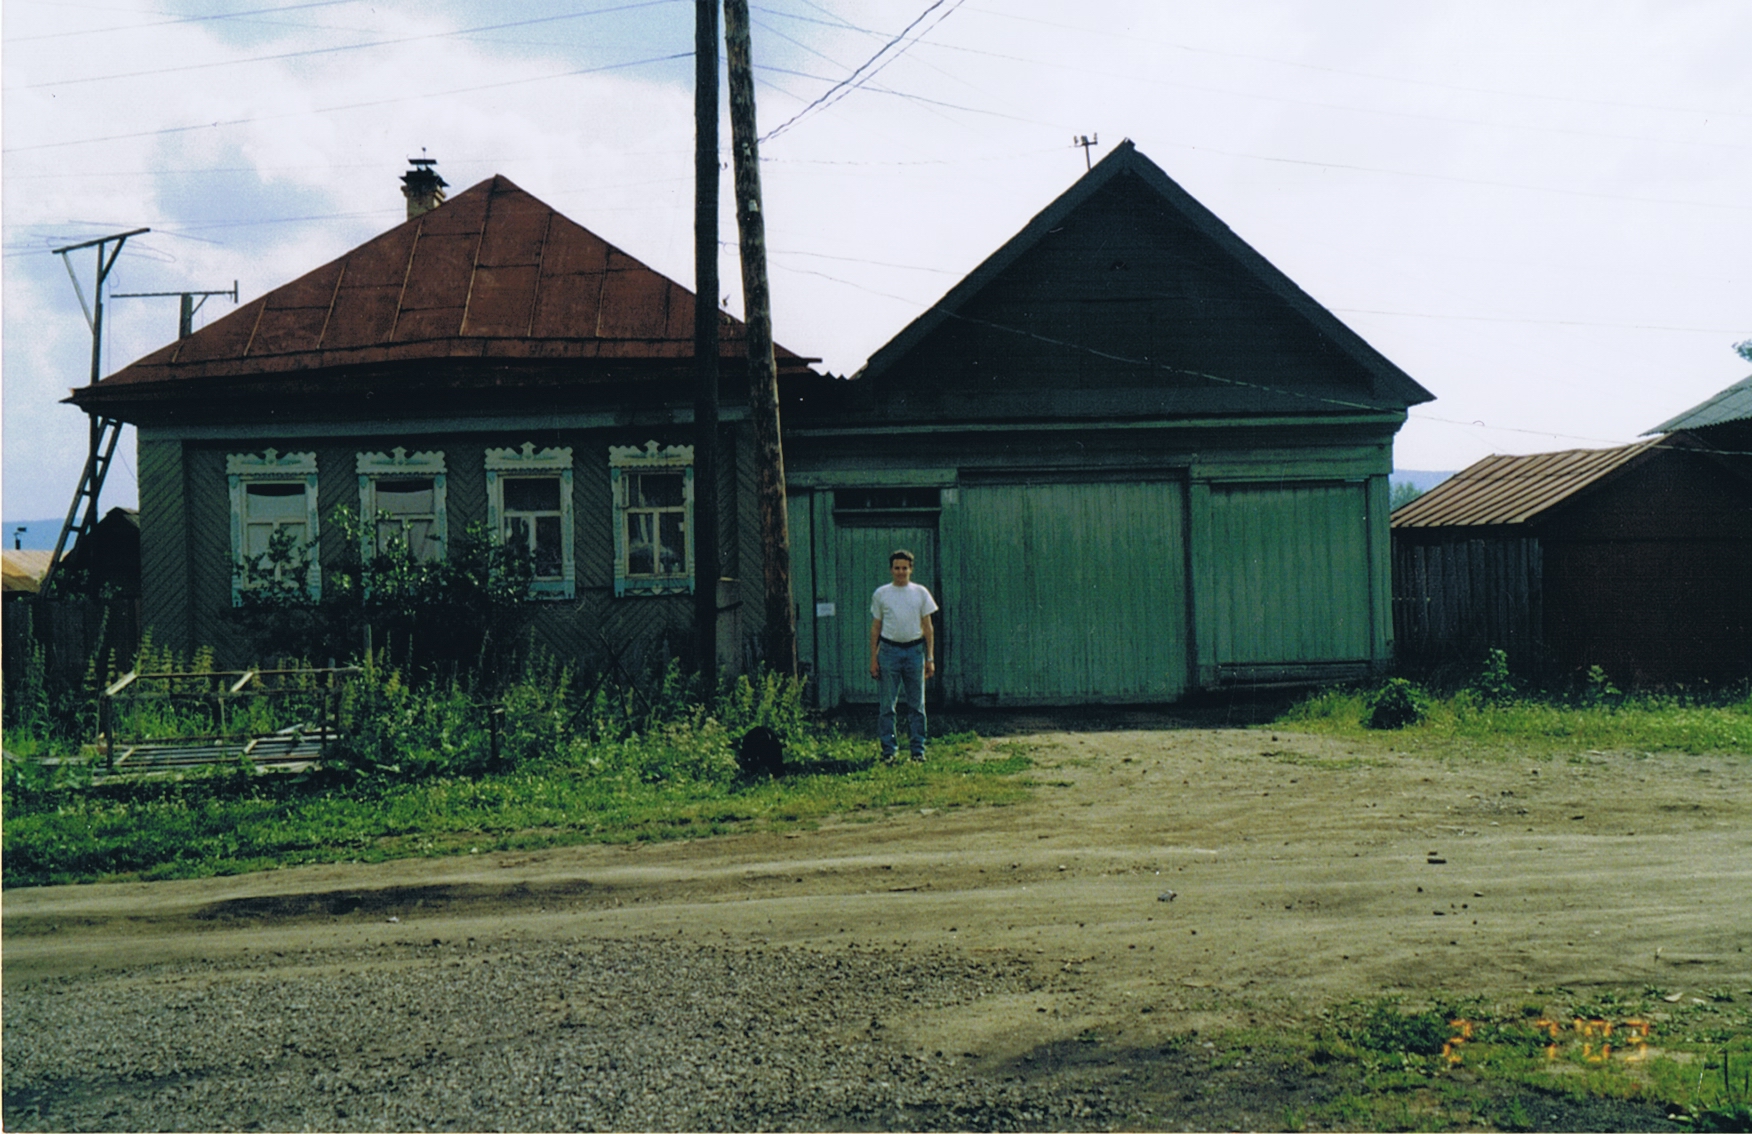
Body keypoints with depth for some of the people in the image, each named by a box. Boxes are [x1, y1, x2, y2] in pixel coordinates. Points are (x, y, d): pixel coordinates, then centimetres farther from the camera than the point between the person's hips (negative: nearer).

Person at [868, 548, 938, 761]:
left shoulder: (920, 593, 7)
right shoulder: (881, 594, 5)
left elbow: (927, 627, 8)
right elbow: (875, 628, 8)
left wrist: (930, 658, 3)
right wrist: (873, 658, 2)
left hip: (914, 650, 1)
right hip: (889, 650, -1)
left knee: (916, 704, 4)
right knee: (886, 704, -1)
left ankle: (918, 749, 12)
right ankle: (888, 749, 7)